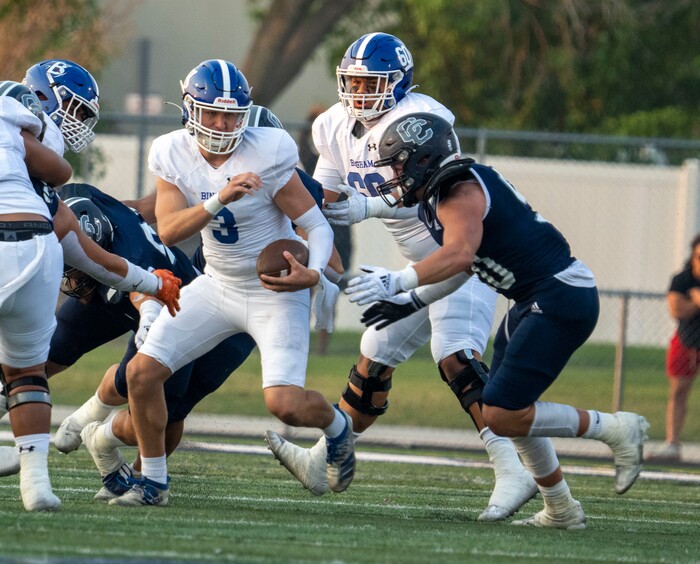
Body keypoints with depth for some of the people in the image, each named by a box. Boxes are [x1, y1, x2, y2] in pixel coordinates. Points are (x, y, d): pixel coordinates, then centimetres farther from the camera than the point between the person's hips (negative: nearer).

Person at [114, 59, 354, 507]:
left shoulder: (267, 155, -21)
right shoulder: (173, 155, -8)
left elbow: (317, 225, -17)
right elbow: (168, 231, -19)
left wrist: (313, 274, -37)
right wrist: (220, 199, -36)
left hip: (275, 293, -5)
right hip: (217, 287, 5)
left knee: (285, 404, -19)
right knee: (142, 372, -5)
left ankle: (337, 425, 17)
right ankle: (153, 482, 12)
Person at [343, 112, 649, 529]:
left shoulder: (460, 194, -16)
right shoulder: (443, 194, 14)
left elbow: (460, 254, -35)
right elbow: (464, 266, 25)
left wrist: (396, 281, -40)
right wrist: (409, 301, 20)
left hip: (561, 299, -11)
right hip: (536, 301, 11)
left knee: (503, 415, -12)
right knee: (510, 411, 16)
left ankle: (614, 429, -1)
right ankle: (561, 510, 24)